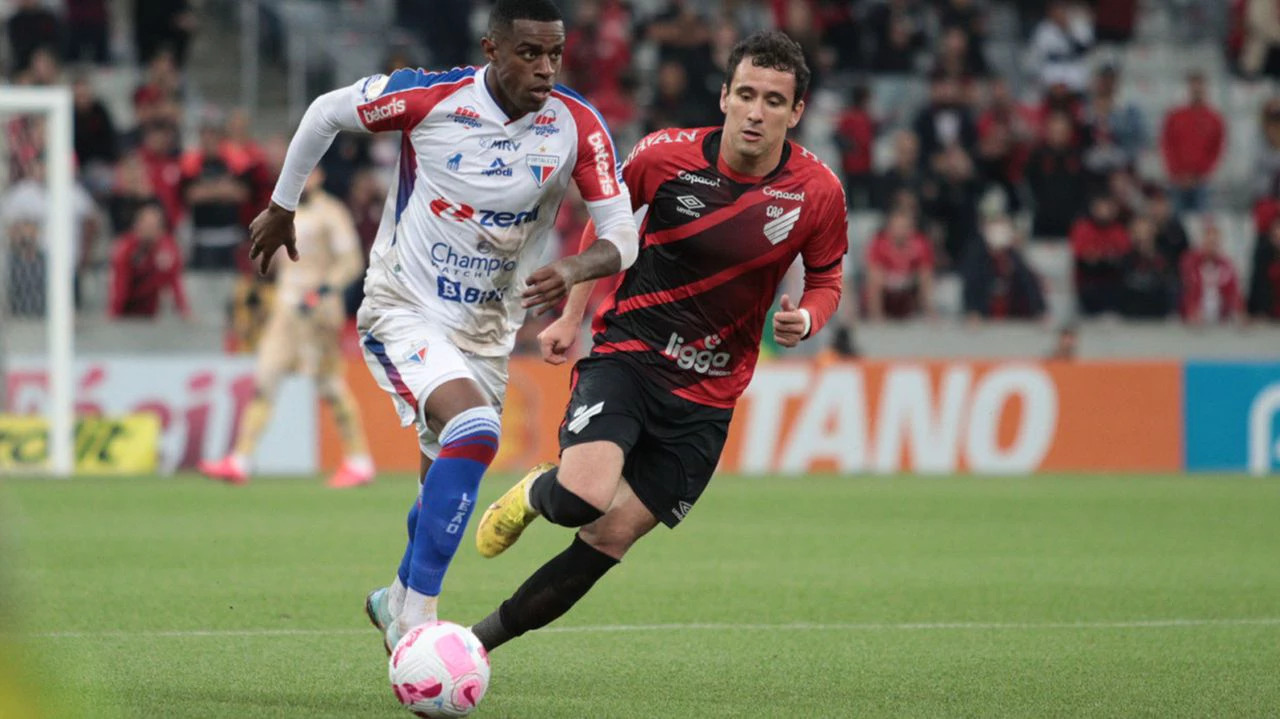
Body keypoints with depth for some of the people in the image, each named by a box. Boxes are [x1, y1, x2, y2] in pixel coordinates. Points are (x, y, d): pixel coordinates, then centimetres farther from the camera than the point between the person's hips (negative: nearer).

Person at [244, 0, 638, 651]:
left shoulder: (578, 127, -11)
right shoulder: (431, 97, -17)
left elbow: (622, 235, -10)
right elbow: (326, 112, 0)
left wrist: (573, 270, -32)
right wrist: (281, 207, 10)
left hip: (486, 330, 5)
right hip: (401, 310, -5)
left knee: (447, 483, 14)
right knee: (473, 428, -29)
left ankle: (398, 600, 45)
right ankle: (413, 620, -24)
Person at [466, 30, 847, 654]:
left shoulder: (818, 193, -7)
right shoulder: (666, 156, -10)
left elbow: (825, 279, 10)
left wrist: (806, 318, -13)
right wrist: (571, 317, 10)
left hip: (707, 394, 2)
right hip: (627, 353, -2)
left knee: (611, 536, -3)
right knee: (584, 497, -26)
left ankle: (479, 641, 11)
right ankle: (533, 494, 12)